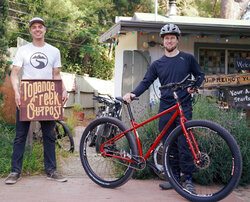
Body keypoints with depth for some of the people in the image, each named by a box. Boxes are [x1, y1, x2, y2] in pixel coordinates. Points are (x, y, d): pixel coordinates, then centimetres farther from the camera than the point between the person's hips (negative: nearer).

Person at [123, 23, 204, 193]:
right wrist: (133, 93, -10)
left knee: (184, 145, -8)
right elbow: (146, 82, 7)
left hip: (184, 107, -3)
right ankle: (175, 176, 16)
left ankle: (189, 179, 3)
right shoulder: (158, 64, 12)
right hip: (165, 107, 3)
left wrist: (194, 86, -7)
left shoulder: (188, 58, 7)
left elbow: (200, 75, 14)